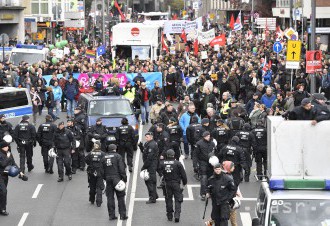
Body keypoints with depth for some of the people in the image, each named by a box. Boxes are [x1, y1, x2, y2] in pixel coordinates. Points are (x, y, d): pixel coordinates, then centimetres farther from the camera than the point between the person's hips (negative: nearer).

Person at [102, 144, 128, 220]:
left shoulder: (104, 158, 9)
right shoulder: (117, 156, -5)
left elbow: (102, 170, 11)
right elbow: (122, 169, -10)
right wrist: (124, 179, -6)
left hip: (108, 179, 4)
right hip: (117, 178, -4)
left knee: (110, 197, 7)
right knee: (120, 197, 2)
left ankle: (111, 215, 7)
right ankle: (122, 215, 1)